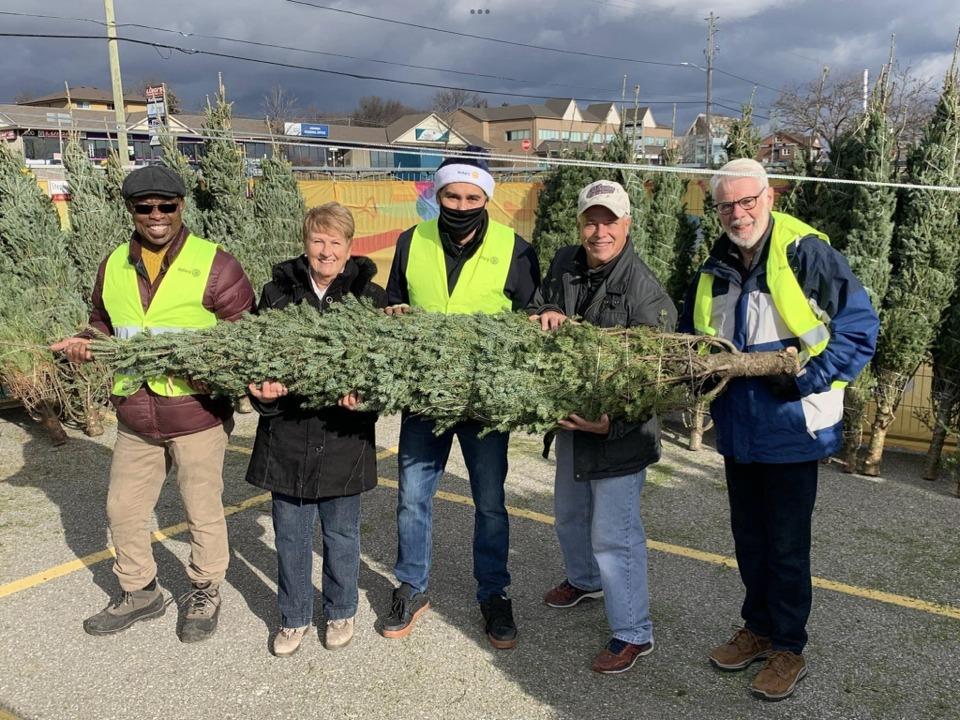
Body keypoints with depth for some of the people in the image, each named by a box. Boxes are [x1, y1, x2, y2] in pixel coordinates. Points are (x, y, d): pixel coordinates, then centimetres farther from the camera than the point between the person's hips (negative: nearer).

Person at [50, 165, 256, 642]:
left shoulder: (213, 263, -10)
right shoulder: (114, 267, 6)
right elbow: (104, 326, 19)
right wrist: (87, 346, -2)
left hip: (197, 414, -5)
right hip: (135, 417, 5)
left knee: (203, 511, 11)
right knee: (123, 509, 18)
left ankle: (205, 595, 33)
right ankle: (139, 592, 40)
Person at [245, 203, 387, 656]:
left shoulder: (369, 297, -2)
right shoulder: (278, 292, 1)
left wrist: (363, 393, -25)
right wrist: (263, 388, -20)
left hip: (343, 436, -1)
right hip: (287, 432, 1)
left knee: (341, 532, 15)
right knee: (291, 534, 13)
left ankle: (341, 612, 36)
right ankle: (294, 617, 33)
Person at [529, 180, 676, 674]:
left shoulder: (644, 289, -21)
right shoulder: (563, 265, 0)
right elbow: (537, 308, 13)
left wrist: (613, 423, -31)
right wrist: (546, 315, -12)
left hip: (620, 430, -8)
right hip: (570, 419, 8)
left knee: (613, 533, -2)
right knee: (570, 513, 26)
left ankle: (633, 633, 16)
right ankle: (584, 580, 54)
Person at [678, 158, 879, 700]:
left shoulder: (808, 255, -15)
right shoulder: (715, 269, 6)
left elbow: (860, 329, -14)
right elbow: (691, 337, 20)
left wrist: (806, 376, -22)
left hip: (792, 429, -6)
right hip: (738, 428, 6)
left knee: (786, 544, 6)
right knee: (749, 538, 18)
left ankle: (789, 649, 25)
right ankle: (758, 628, 37)